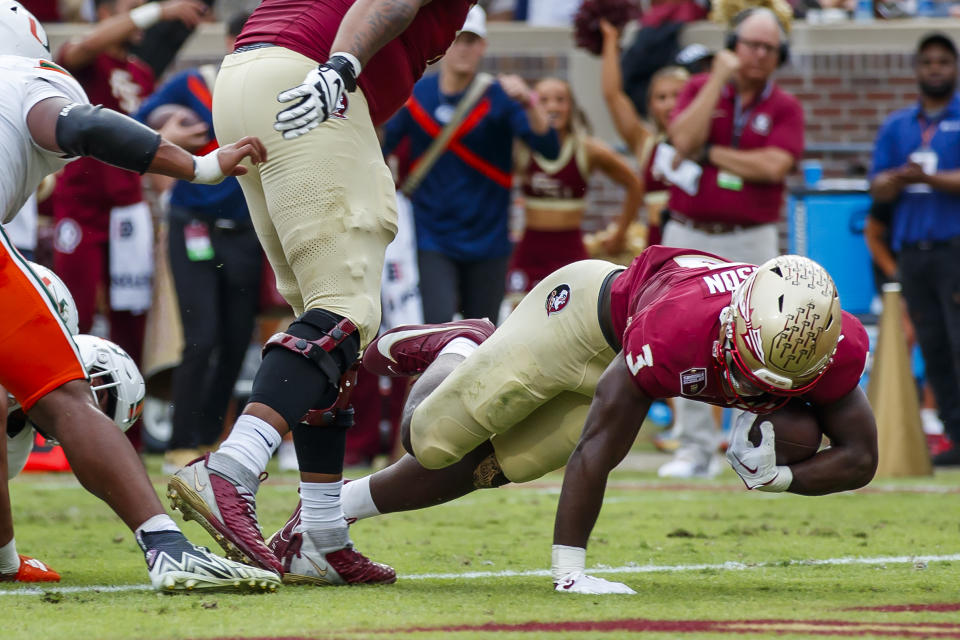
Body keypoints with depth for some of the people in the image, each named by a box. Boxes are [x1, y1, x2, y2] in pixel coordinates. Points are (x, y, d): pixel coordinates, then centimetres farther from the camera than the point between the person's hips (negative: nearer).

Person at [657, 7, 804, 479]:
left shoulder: (785, 108, 2)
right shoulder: (700, 89, 6)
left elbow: (774, 165, -15)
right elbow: (684, 140, -14)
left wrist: (710, 154, -9)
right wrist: (720, 78, -11)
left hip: (750, 241, -2)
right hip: (688, 237, 2)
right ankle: (696, 446, 10)